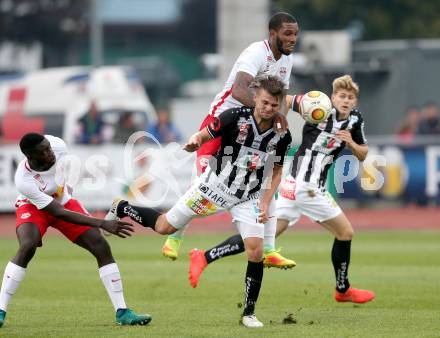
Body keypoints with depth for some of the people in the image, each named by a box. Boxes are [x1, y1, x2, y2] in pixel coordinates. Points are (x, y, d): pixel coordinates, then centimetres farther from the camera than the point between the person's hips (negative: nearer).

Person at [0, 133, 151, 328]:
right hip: (34, 207, -5)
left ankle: (122, 312, -3)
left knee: (101, 247, -8)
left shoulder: (58, 146, -27)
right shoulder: (24, 180, -38)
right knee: (28, 246, -33)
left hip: (64, 201, 5)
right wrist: (102, 224, -38)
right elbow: (59, 213, -34)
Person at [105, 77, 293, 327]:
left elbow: (276, 172, 4)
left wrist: (265, 203, -7)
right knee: (165, 227, 5)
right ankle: (121, 209, 32)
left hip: (249, 198, 2)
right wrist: (194, 142, -39)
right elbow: (202, 137, -15)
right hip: (216, 185, -2)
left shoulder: (282, 136, -11)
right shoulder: (235, 117, -21)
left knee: (256, 252, -12)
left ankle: (249, 313, 4)